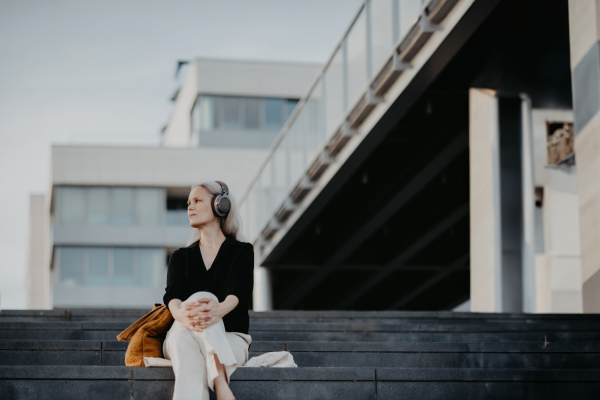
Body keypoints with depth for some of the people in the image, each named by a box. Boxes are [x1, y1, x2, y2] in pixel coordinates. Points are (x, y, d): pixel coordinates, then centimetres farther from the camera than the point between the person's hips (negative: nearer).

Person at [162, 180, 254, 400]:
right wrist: (179, 313, -31)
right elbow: (172, 294, -4)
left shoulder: (241, 251, 10)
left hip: (230, 339, -1)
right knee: (201, 298, -34)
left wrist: (220, 309, -37)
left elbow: (240, 291, -11)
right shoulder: (181, 256, 18)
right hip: (182, 335, 1)